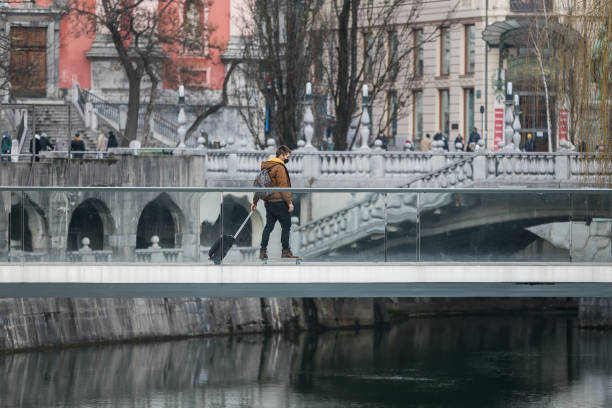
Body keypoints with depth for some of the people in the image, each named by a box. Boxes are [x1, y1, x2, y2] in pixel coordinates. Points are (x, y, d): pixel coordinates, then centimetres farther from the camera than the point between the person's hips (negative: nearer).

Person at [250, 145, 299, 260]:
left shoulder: (266, 167, 13)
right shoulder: (279, 168, -14)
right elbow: (283, 187, -19)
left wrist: (255, 201, 23)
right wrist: (289, 202, -16)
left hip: (269, 202, 8)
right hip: (279, 202, -8)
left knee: (269, 226, 12)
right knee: (286, 226, 0)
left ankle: (263, 251, 11)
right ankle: (286, 251, 0)